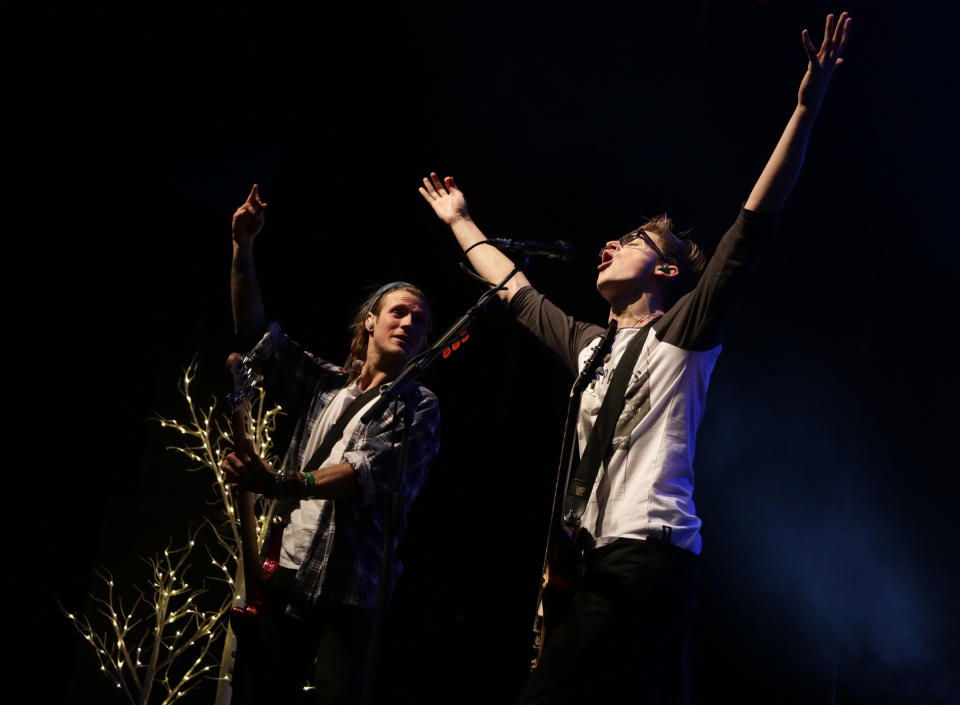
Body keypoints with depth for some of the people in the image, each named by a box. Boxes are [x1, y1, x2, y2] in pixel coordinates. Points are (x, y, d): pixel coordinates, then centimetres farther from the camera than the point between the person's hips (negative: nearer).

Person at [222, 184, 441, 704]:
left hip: (354, 588, -3)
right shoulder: (325, 384, 18)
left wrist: (283, 484, -28)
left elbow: (369, 474, -12)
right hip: (288, 573, 4)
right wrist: (243, 248, 3)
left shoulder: (418, 408, 4)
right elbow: (255, 332, 15)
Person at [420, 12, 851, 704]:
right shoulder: (591, 346, 24)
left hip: (650, 551, -8)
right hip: (598, 559, 8)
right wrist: (461, 224, 49)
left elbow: (755, 225, -6)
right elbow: (518, 290, 39)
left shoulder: (683, 331, 3)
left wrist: (807, 106, -12)